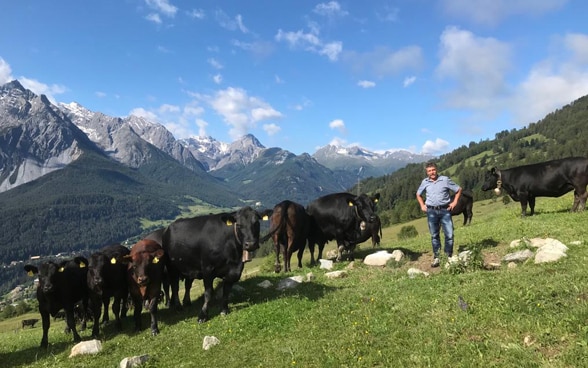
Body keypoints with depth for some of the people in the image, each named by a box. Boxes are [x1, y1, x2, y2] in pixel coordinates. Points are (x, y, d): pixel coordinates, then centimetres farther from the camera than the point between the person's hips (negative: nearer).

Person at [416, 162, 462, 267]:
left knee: (449, 234, -5)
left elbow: (458, 189, 9)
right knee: (434, 235, 8)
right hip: (431, 212, 2)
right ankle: (436, 258, 15)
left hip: (445, 210, -2)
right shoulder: (425, 182, 7)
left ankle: (448, 256, 9)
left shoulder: (445, 180, -1)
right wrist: (422, 205, 11)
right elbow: (418, 194, 23)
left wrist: (454, 202, 1)